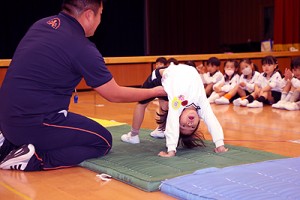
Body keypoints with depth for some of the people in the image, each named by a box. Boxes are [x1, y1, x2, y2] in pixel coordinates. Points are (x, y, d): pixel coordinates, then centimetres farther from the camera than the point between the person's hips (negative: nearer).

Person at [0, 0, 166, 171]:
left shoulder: (42, 24, 7)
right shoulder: (82, 47, -14)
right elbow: (115, 95, -3)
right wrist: (156, 92, 10)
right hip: (35, 124, -8)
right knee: (103, 141, 7)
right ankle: (35, 159, -9)